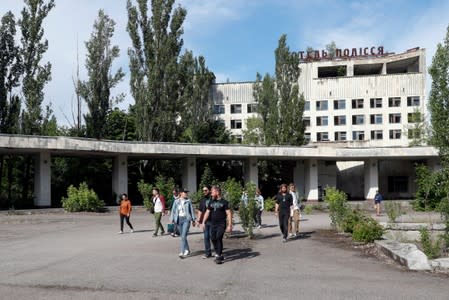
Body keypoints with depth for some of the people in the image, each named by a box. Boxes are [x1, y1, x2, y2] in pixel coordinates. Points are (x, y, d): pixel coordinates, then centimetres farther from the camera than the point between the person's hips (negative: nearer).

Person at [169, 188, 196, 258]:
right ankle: (187, 250, 28)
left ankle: (182, 252, -12)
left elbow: (192, 210, 5)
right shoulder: (176, 202, 4)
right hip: (179, 220, 3)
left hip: (186, 219, -3)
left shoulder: (188, 201, 0)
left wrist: (193, 220, 7)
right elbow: (173, 211, 7)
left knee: (183, 236, -12)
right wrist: (172, 220, 1)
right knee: (182, 236, 12)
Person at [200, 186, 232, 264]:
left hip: (221, 224, -5)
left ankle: (218, 256, -8)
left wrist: (229, 225, -12)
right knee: (213, 239, 3)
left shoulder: (224, 202, -4)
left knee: (218, 238, -16)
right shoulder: (211, 202, 12)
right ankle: (219, 255, 19)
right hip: (213, 224, 6)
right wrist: (203, 222, 8)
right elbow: (207, 213, 16)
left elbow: (228, 214, -6)